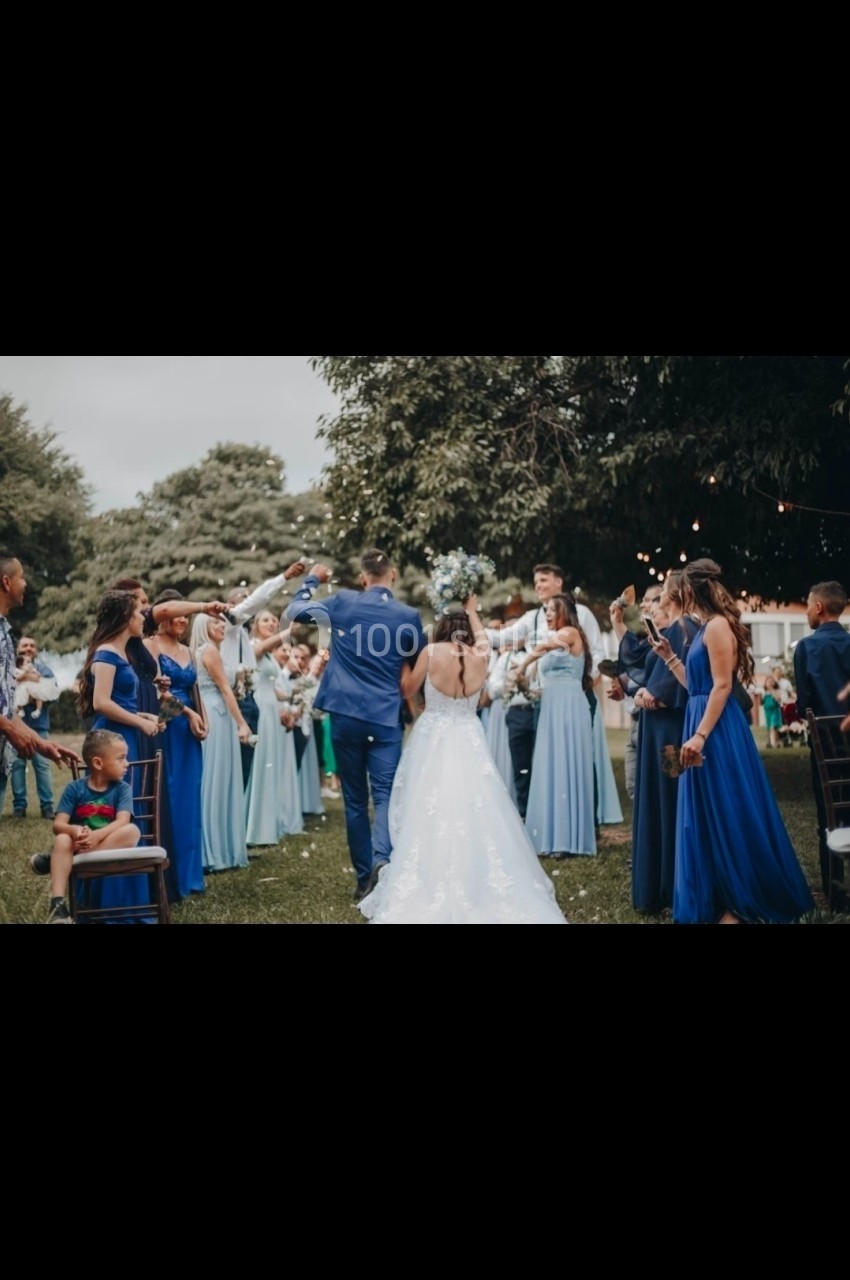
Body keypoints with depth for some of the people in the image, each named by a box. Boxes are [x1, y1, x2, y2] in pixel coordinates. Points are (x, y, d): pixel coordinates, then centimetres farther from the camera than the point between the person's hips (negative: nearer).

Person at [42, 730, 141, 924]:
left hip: (110, 846, 0)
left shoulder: (122, 788, -2)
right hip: (79, 843, 0)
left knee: (132, 831, -29)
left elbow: (122, 821, -17)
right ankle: (57, 904, -40)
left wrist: (97, 835, -36)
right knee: (62, 840, -31)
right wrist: (75, 830, -33)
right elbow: (58, 825, -10)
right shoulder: (74, 788, -2)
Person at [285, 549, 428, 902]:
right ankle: (382, 857, -27)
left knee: (355, 799, 10)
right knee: (385, 793, -1)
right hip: (386, 717, -1)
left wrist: (311, 579, 28)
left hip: (346, 714, 1)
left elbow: (294, 612, 14)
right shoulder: (408, 615, -2)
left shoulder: (343, 602, 0)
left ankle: (364, 877, 12)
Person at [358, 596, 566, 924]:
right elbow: (480, 633, 27)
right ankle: (476, 883, 10)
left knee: (430, 814, 2)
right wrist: (471, 609, 39)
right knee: (475, 813, 6)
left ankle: (427, 891, 5)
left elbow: (407, 690, 6)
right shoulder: (480, 654, 2)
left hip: (432, 740, -2)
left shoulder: (431, 652, -5)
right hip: (469, 742, 2)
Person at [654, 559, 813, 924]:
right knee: (711, 819, 12)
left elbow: (722, 686, -19)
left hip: (718, 732, -10)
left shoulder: (717, 626, -13)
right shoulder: (706, 628, 16)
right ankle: (722, 900, 20)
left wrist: (699, 736, -24)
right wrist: (669, 656, 19)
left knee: (727, 816, -3)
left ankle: (741, 904, 6)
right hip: (706, 726, 10)